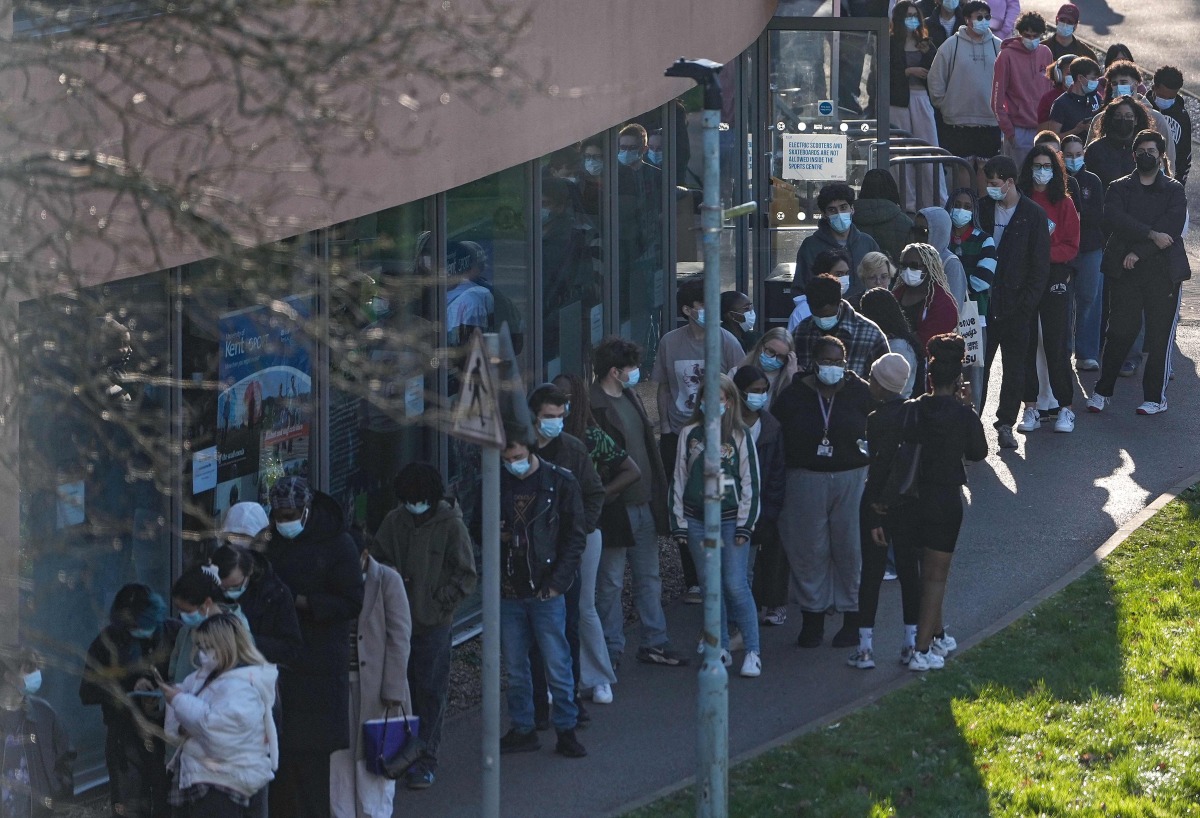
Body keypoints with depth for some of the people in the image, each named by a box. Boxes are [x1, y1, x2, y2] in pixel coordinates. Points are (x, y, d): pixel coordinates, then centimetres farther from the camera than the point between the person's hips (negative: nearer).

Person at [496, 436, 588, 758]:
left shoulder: (560, 483, -3)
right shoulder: (496, 484, 6)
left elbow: (575, 538, -2)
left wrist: (556, 583, -10)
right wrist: (494, 534, -6)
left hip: (545, 591, -3)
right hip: (508, 593, 3)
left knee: (558, 666, -2)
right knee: (515, 668, 8)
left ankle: (566, 730, 6)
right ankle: (522, 730, 17)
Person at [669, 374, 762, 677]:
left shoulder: (740, 436, -1)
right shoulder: (689, 435, 6)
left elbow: (751, 482, 0)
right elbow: (679, 479, 9)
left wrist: (745, 524, -5)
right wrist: (680, 523, 5)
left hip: (730, 520, -3)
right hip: (697, 521, 3)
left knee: (735, 585, -8)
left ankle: (753, 650, -3)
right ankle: (721, 649, 14)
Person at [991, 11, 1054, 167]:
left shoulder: (1045, 53, 9)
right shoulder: (1007, 56, -6)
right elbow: (997, 98, -6)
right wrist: (1008, 129, -9)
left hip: (1042, 129, 4)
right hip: (1019, 130, -4)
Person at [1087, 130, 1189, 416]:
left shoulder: (1174, 190, 8)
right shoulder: (1119, 188, 11)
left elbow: (1172, 227, -7)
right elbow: (1114, 218, -9)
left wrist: (1139, 252, -14)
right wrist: (1151, 234, -18)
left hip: (1163, 271, -1)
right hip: (1124, 271, 1)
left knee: (1160, 334, -1)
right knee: (1120, 331, -2)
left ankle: (1156, 397, 6)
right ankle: (1103, 391, 10)